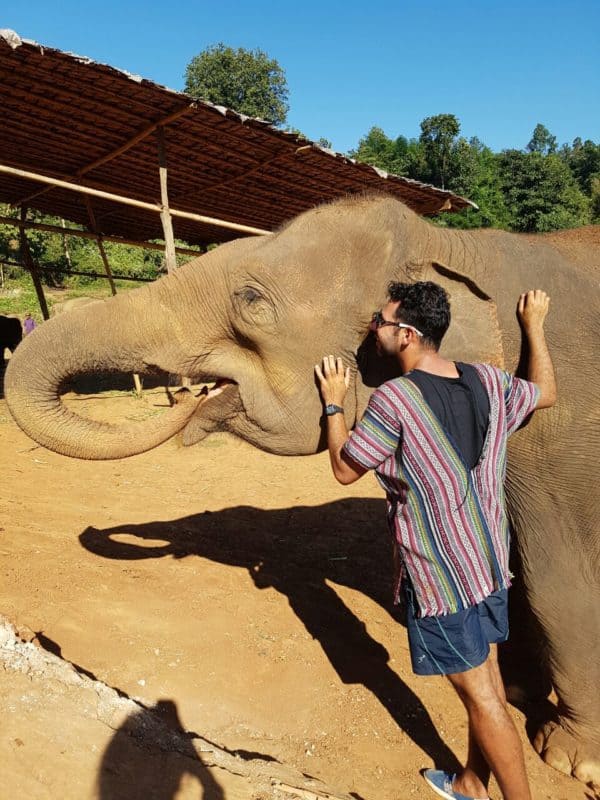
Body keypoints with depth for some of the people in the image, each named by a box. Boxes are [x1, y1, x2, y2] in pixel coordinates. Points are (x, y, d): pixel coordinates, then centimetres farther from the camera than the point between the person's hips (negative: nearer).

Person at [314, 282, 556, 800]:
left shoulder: (394, 400, -22)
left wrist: (333, 404, 2)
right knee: (486, 674, 20)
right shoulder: (488, 381, -2)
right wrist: (534, 326, 28)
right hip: (490, 561, 8)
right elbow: (546, 393, 19)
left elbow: (345, 469, -9)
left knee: (480, 693, 8)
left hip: (441, 571, -8)